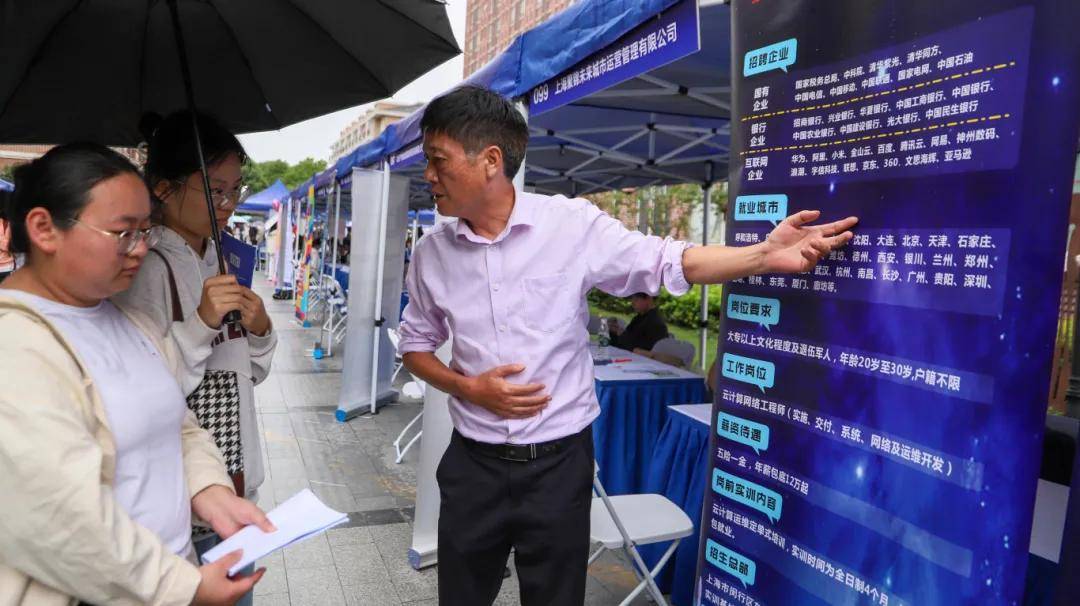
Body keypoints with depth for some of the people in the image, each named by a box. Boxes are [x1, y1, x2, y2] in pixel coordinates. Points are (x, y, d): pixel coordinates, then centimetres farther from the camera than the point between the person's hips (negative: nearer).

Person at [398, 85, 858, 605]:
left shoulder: (572, 223, -11)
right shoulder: (432, 253, -2)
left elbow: (667, 263, -9)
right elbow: (416, 345, 9)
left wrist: (764, 255, -23)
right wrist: (467, 388, -9)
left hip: (558, 462, -2)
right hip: (473, 463, 3)